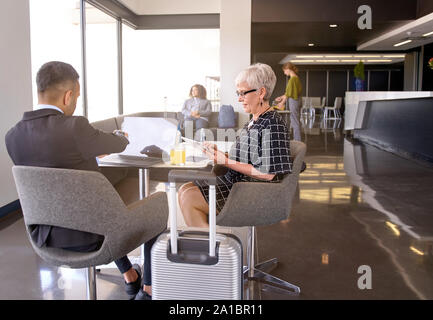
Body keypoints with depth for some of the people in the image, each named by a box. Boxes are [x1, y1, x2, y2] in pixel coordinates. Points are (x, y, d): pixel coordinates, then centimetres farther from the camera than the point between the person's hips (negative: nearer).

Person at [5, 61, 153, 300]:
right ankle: (151, 288, 32)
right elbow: (118, 144, -5)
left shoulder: (13, 136, -4)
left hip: (45, 235, 7)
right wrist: (121, 136, 19)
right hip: (86, 237, -7)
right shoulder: (75, 127, -23)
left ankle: (130, 277, 46)